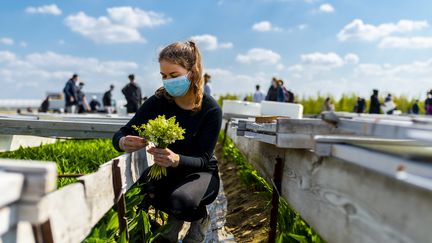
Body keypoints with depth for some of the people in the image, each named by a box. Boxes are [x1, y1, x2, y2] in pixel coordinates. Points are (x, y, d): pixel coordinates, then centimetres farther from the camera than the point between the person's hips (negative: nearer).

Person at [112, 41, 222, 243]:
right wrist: (124, 142, -39)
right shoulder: (158, 102, -14)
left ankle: (200, 219, 6)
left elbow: (203, 159, -20)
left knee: (181, 199, -34)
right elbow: (120, 135, -13)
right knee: (147, 187, -29)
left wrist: (176, 159, -43)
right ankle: (175, 217, 7)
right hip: (167, 169, 3)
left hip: (200, 172, -3)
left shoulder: (211, 109, -20)